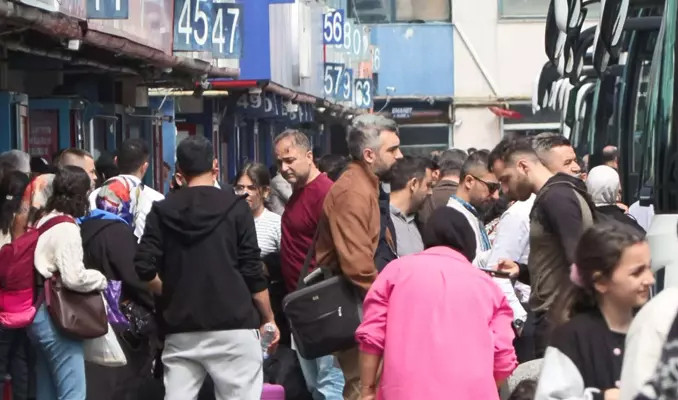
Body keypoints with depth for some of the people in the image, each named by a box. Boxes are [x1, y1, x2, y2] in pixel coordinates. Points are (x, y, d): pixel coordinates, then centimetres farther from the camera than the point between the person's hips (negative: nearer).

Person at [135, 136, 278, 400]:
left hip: (181, 329, 3)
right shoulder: (235, 207, -1)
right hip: (233, 326, -3)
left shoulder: (162, 211, 6)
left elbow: (145, 268, -3)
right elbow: (252, 271, -3)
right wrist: (268, 319, 7)